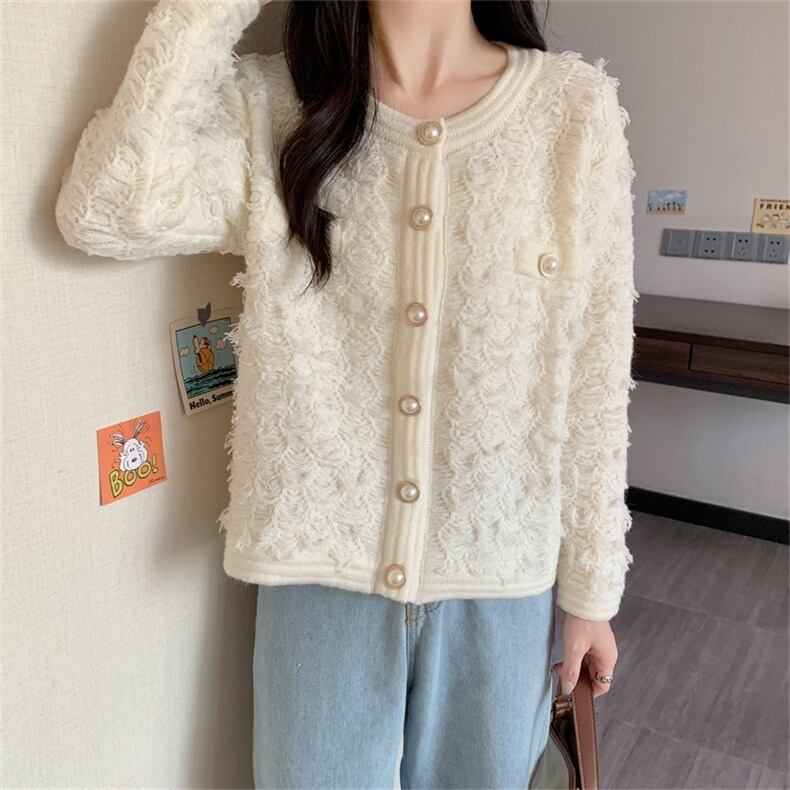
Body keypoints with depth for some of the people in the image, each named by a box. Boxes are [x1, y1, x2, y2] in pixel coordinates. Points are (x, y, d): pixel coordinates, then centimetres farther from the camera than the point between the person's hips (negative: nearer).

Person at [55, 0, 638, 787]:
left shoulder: (576, 106, -6)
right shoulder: (269, 106, -5)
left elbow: (594, 375, -4)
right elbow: (107, 211, -22)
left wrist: (591, 585, 0)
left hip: (501, 577, 1)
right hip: (319, 567, 0)